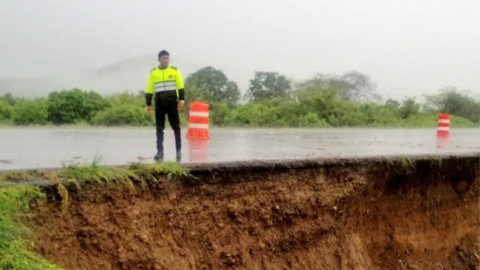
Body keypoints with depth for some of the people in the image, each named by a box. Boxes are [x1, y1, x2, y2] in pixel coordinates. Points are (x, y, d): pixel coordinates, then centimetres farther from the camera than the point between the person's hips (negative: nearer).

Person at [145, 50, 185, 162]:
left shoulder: (175, 71, 6)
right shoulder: (153, 73, 9)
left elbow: (180, 87, 4)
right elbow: (149, 90, 10)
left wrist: (181, 99, -7)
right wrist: (148, 104, 6)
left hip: (172, 102, -1)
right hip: (159, 103, 1)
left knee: (176, 127, 1)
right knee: (159, 128, 1)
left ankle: (179, 150, 8)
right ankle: (159, 152, 1)